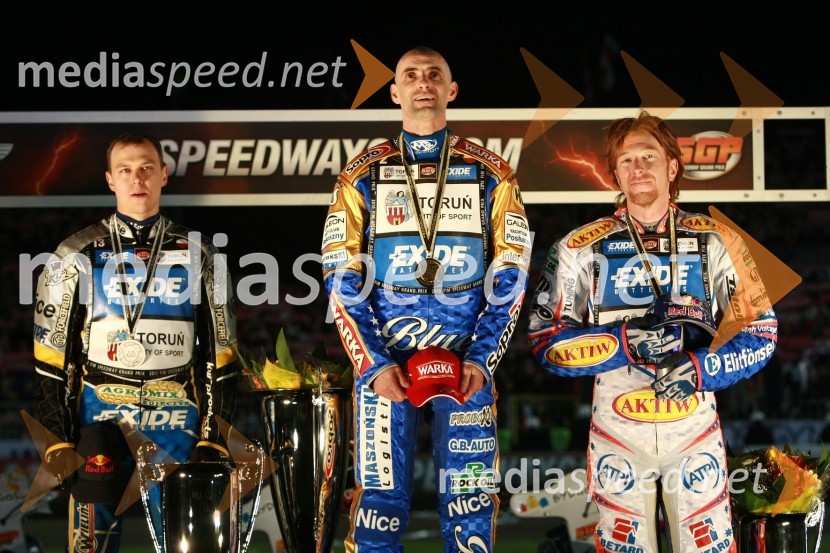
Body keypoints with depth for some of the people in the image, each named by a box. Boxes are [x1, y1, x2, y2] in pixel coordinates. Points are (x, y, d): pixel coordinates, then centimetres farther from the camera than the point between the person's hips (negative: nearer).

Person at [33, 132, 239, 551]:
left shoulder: (199, 257, 9)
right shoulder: (76, 257, 5)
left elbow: (220, 357, 10)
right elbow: (51, 357, 5)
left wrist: (213, 438, 3)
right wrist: (57, 441, -2)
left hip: (177, 426, 1)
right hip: (102, 421, -1)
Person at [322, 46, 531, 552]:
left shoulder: (490, 174, 8)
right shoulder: (363, 176, 7)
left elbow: (509, 279, 5)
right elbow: (342, 282, 4)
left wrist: (481, 360, -7)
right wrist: (374, 366, -8)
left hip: (468, 366, 0)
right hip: (384, 364, 0)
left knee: (471, 508, -1)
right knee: (381, 501, -3)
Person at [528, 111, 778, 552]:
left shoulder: (716, 243, 2)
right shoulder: (581, 249, 0)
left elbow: (760, 335, 1)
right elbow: (545, 341, -5)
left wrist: (699, 368, -16)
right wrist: (626, 343, -18)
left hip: (696, 430, 0)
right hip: (617, 433, 0)